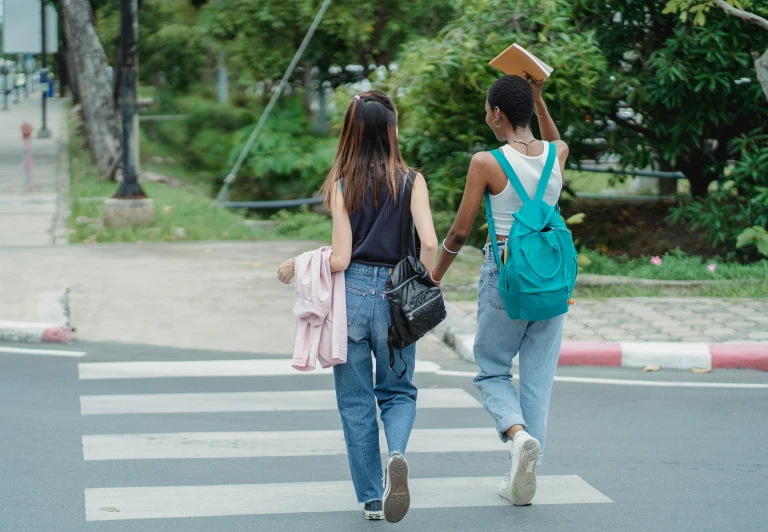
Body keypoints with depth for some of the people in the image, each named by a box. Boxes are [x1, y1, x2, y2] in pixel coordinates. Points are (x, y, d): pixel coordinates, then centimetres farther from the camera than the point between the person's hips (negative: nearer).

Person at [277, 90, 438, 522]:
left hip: (352, 293, 0)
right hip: (395, 296, 0)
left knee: (356, 401, 12)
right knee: (398, 391, 16)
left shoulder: (342, 184, -3)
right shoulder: (411, 181, -3)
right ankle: (397, 454, -15)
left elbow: (339, 260, -7)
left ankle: (372, 498, 15)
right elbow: (429, 243, -13)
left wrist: (295, 265, 9)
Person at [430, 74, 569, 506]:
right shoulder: (557, 155, 3)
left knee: (493, 370, 11)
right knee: (539, 376, 9)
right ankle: (524, 476, 9)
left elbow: (460, 232, -4)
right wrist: (539, 100, 24)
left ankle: (519, 433, -18)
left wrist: (436, 274, 11)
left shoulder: (486, 163, -10)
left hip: (506, 273, -4)